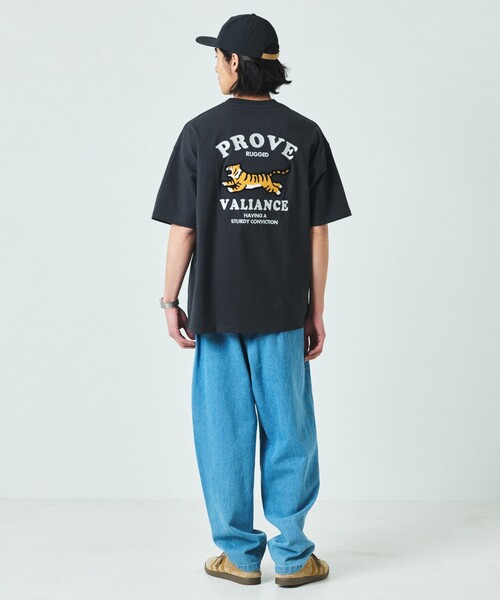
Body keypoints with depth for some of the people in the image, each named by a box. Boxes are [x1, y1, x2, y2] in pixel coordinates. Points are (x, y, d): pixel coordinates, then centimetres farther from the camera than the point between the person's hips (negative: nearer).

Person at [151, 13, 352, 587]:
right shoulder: (305, 135, 0)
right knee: (288, 431, 10)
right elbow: (318, 233, 0)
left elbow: (182, 229, -4)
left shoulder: (201, 132, -3)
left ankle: (240, 554, 19)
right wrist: (316, 310, 7)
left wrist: (170, 302, 5)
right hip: (283, 310, 1)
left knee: (225, 432, 9)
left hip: (216, 308, -1)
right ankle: (292, 556, 18)